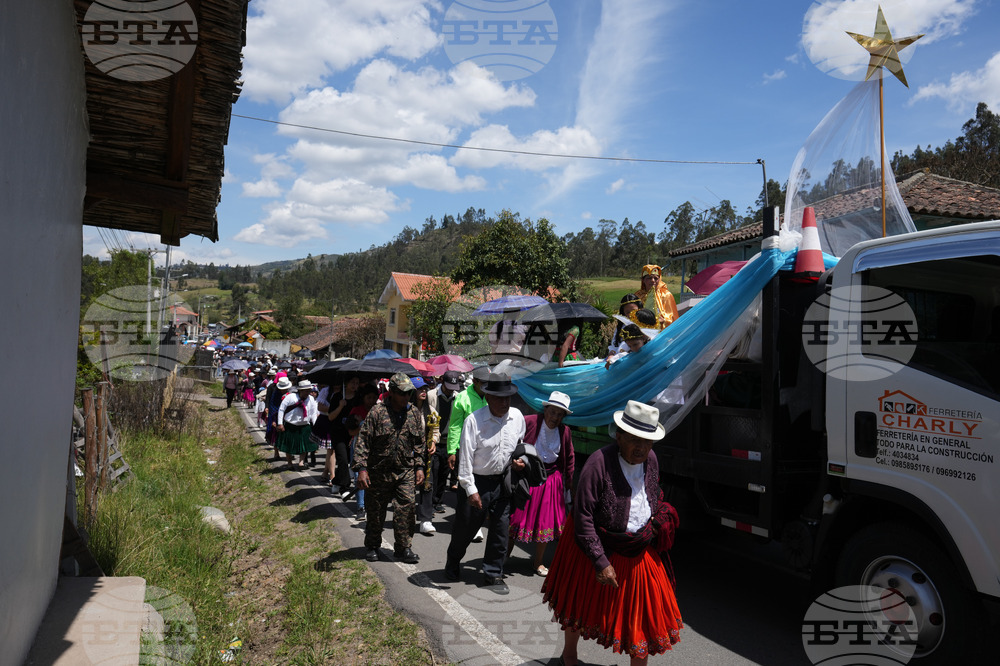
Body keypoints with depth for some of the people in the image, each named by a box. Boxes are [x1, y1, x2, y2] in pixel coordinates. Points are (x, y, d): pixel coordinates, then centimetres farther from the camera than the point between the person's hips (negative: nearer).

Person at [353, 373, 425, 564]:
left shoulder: (413, 412, 5)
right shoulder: (377, 412, -10)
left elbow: (419, 443, 14)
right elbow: (363, 442, -10)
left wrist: (419, 466, 9)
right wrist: (361, 468, -16)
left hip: (405, 471, 3)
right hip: (379, 471, -3)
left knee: (406, 508, -5)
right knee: (376, 512, 10)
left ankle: (403, 548, 9)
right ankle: (372, 546, 30)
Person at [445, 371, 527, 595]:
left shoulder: (517, 417, -1)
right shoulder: (474, 420, -17)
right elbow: (466, 456, -15)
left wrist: (519, 460, -1)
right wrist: (470, 489, -16)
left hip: (502, 482, 4)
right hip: (477, 482, -4)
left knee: (501, 530, 8)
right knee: (465, 528, 11)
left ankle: (493, 574, 26)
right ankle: (452, 565, 38)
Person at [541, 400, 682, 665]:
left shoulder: (650, 459, -5)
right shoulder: (599, 462, -26)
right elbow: (583, 518, -25)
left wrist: (657, 521, 2)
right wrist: (601, 562, -25)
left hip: (640, 553, 4)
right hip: (596, 547, -4)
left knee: (643, 612, 8)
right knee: (580, 603, 19)